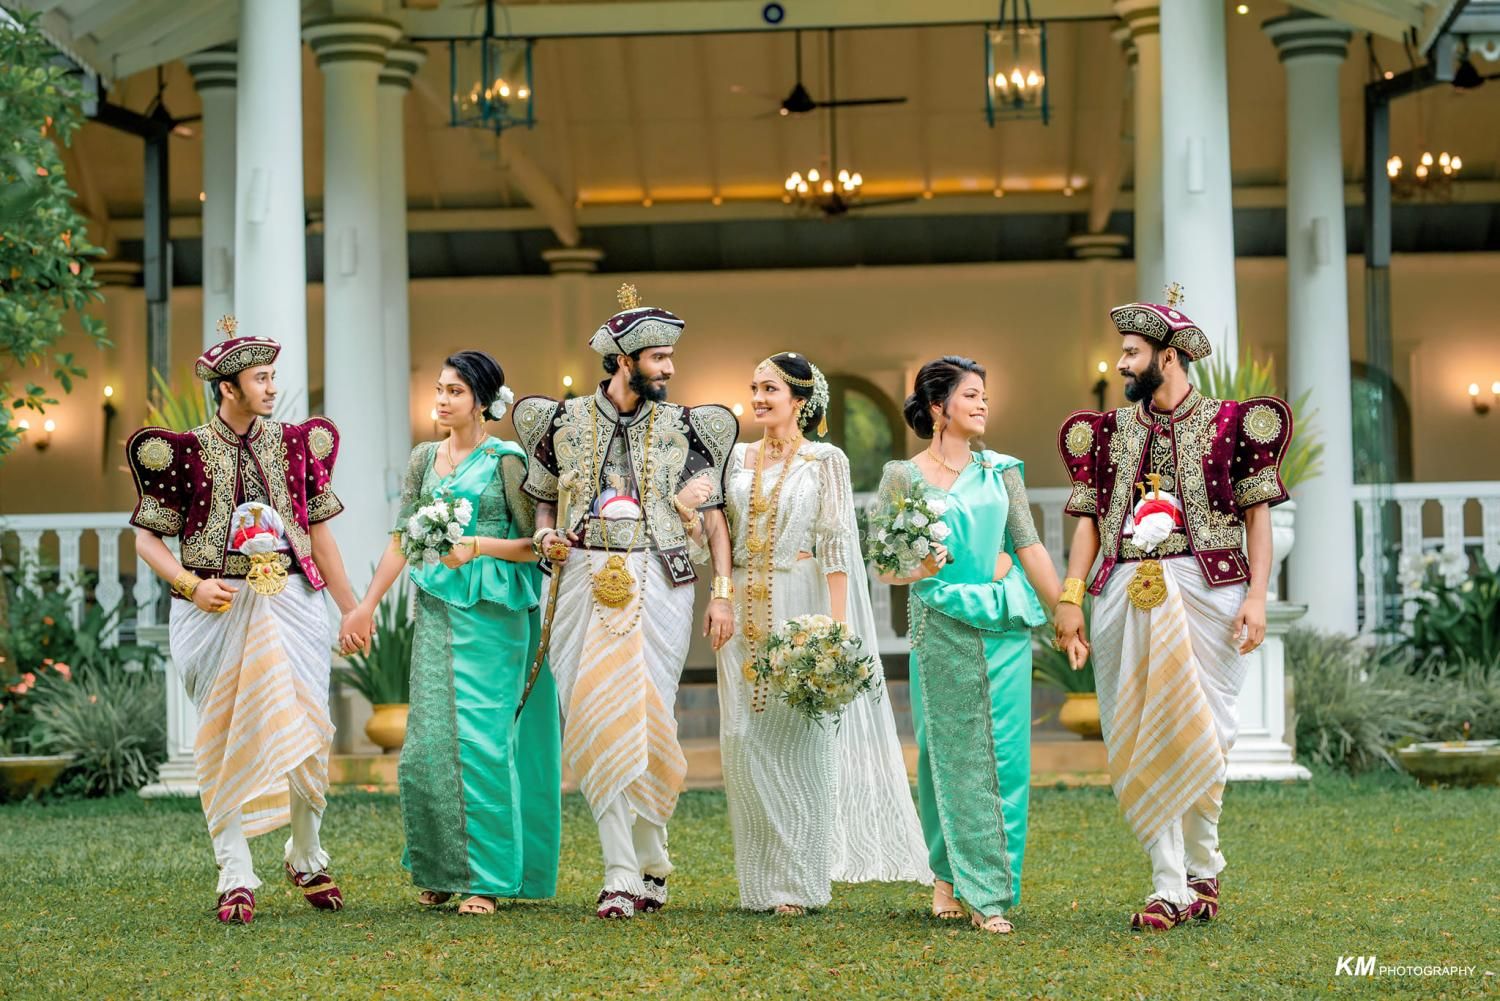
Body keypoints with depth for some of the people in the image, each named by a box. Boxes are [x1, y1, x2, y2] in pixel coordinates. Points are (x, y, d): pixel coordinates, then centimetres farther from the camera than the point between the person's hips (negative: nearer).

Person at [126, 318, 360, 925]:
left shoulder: (297, 443, 9)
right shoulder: (185, 452, 0)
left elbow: (319, 530, 15)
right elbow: (147, 538, 4)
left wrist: (351, 609, 15)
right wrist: (192, 585, -12)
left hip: (291, 601, 2)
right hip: (218, 607, -2)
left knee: (304, 734, -1)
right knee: (226, 740, 0)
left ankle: (306, 858, 20)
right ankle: (236, 878, 6)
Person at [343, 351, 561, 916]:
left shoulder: (506, 460, -3)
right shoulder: (425, 458, 13)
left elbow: (538, 544, -4)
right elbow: (403, 537, 13)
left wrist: (481, 545, -18)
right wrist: (367, 604, 8)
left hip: (492, 612, -5)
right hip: (436, 608, 5)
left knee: (480, 740, -8)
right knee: (427, 742, 1)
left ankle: (484, 878, -2)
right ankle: (439, 873, 14)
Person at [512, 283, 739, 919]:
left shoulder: (681, 427, 6)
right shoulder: (565, 420, 8)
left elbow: (713, 514, 6)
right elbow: (545, 501, 20)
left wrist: (722, 593, -2)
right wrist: (546, 538, -2)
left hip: (657, 585, -1)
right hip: (585, 582, 1)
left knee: (648, 721, -4)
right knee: (593, 721, -6)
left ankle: (651, 859, 16)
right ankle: (620, 873, -2)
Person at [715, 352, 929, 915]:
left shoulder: (825, 460, -2)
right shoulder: (740, 458, 12)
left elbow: (837, 544, -7)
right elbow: (726, 534, 16)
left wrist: (836, 624, -15)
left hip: (800, 606, -5)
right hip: (747, 614, 5)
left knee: (799, 738, -3)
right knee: (746, 741, 3)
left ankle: (800, 881, 2)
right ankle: (762, 879, 10)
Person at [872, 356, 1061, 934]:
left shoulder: (1001, 470, 11)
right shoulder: (904, 476, 3)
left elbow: (1029, 546, 10)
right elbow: (884, 567, 3)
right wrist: (919, 571, -18)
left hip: (1005, 625, 3)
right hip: (942, 628, -3)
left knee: (1005, 754, -1)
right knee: (954, 755, -2)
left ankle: (956, 880, 8)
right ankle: (965, 883, 2)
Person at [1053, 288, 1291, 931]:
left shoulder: (1229, 423, 4)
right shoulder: (1110, 431, 14)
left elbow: (1258, 513, 1)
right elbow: (1090, 519, 11)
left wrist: (1257, 595, -9)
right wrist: (1070, 598, 2)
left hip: (1205, 591, -3)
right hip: (1127, 596, 3)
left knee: (1199, 734, -3)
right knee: (1136, 741, -2)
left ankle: (1202, 871, 16)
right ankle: (1169, 887, 1)